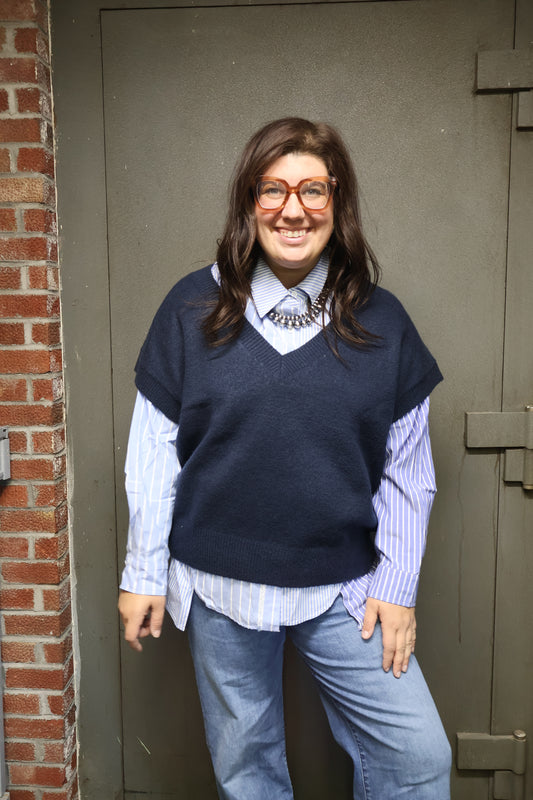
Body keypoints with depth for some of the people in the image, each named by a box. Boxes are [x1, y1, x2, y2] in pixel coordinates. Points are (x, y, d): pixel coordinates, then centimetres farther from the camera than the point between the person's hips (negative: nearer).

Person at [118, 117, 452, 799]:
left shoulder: (380, 320, -1)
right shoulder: (193, 309, -4)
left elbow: (406, 468, 3)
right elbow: (154, 453, -2)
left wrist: (397, 585, 1)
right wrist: (143, 574, 0)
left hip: (344, 589, 1)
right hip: (221, 588, 0)